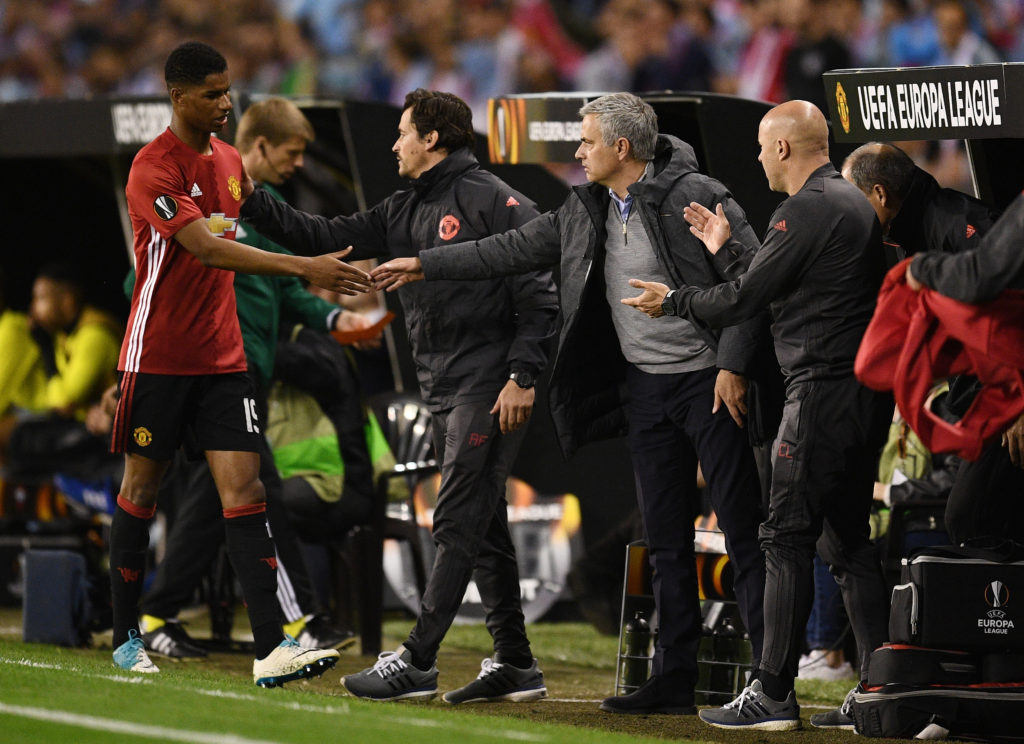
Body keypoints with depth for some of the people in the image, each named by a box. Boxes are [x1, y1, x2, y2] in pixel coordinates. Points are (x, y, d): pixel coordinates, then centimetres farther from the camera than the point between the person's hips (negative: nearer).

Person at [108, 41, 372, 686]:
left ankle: (271, 650, -14)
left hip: (222, 359, 6)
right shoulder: (153, 169, -16)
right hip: (157, 359, -6)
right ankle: (126, 638, 20)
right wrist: (303, 267, -35)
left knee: (245, 491, -5)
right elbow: (206, 248, -28)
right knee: (141, 491, 6)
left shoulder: (229, 159, 10)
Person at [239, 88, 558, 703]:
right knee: (483, 529, 10)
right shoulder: (404, 212, 16)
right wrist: (249, 200, 8)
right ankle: (515, 663, 14)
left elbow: (540, 292, -13)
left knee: (458, 525, -10)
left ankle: (417, 662, -13)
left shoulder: (494, 202, -9)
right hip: (443, 393, 9)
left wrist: (522, 378, -18)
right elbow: (326, 237, 16)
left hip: (490, 391, -9)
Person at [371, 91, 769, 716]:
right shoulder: (588, 210, 11)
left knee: (743, 531, -8)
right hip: (645, 386, 8)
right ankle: (675, 681, 13)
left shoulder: (692, 196, -12)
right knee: (667, 540, 9)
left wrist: (733, 366, -18)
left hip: (707, 380, -8)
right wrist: (426, 265, 21)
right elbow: (516, 249, 19)